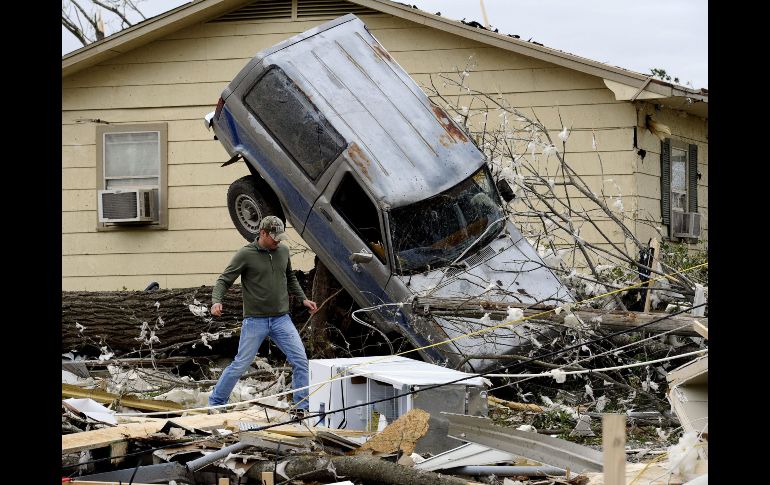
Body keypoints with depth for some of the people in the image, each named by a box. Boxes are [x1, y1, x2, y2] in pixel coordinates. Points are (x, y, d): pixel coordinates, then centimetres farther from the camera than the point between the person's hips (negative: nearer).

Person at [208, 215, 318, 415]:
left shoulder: (283, 251, 8)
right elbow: (224, 280, -7)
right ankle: (215, 403, 14)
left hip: (282, 319, 4)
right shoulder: (245, 254, -7)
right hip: (255, 321, -4)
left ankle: (302, 406, 3)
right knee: (240, 365, -1)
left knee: (300, 361, -5)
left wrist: (303, 299, 16)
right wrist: (216, 301, -23)